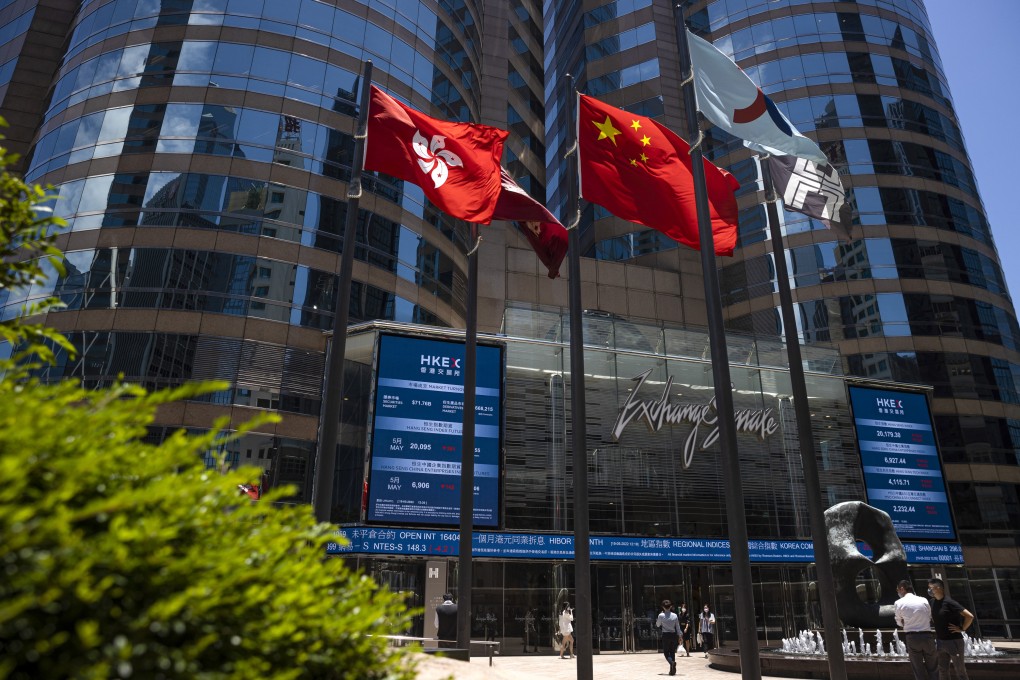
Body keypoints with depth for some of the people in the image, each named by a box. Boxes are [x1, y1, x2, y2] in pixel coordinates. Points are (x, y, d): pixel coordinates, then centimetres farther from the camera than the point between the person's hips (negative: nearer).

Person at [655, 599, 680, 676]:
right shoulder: (675, 615, -1)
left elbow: (657, 625, 6)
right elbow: (678, 627, 4)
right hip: (674, 635, 3)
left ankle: (672, 662, -25)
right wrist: (679, 637, 12)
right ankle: (672, 670, 12)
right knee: (672, 652, 14)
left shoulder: (661, 615, -9)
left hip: (665, 635, -3)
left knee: (666, 652, 5)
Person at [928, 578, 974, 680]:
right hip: (940, 641, 7)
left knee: (960, 670, 6)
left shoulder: (949, 602, -18)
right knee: (943, 670, 11)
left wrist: (961, 629, -15)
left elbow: (970, 616, -20)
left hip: (953, 641, -7)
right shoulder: (933, 602, 5)